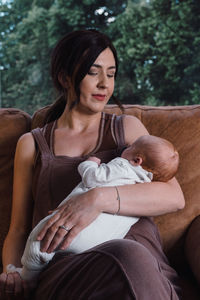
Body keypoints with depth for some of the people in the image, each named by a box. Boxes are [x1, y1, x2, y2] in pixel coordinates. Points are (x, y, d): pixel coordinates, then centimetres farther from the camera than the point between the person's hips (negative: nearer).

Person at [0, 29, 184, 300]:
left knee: (128, 255, -38)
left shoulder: (128, 128, 19)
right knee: (124, 258, -37)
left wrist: (99, 198, -15)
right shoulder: (31, 145, 21)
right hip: (64, 267, -1)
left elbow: (175, 197, 2)